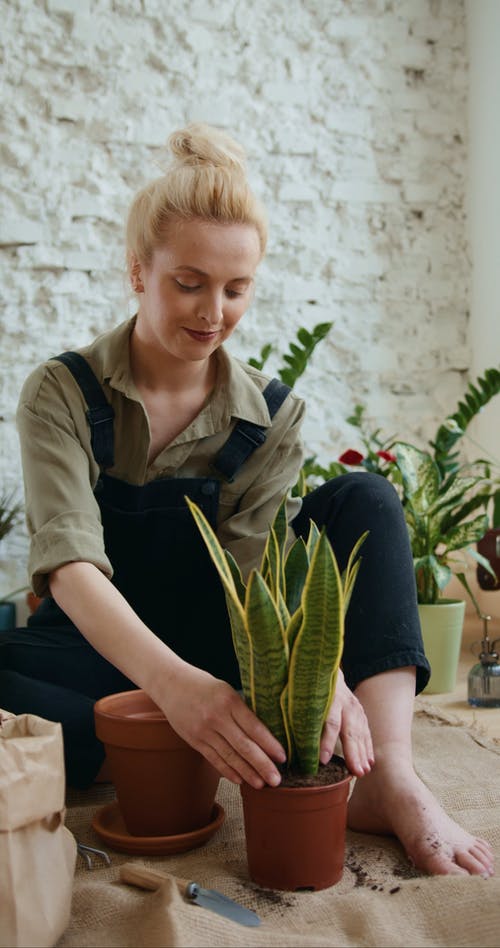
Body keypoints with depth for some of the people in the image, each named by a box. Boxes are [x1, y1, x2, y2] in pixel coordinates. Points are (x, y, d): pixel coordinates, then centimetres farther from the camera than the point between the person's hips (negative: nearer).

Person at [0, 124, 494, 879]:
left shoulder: (270, 413, -1)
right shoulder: (63, 394, -11)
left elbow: (258, 565, -14)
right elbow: (71, 564, -25)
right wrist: (171, 682, -44)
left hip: (217, 657, 3)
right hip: (100, 656, -3)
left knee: (364, 498, -16)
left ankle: (389, 779, -32)